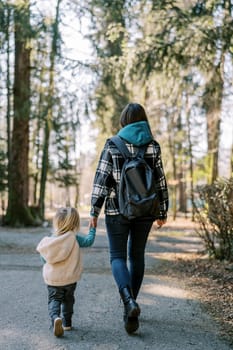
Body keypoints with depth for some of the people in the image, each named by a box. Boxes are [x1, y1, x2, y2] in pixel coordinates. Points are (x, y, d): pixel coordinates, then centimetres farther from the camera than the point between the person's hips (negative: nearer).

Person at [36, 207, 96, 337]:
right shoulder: (74, 238, -13)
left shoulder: (48, 240, -5)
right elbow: (88, 241, -2)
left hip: (52, 279, 0)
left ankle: (55, 317, -20)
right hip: (70, 278, 0)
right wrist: (92, 229, 11)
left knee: (54, 299, 8)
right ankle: (67, 322, 26)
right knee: (68, 299, 21)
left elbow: (44, 259, 5)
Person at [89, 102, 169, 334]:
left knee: (118, 257, 4)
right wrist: (162, 213, 11)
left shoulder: (112, 145, -5)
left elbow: (101, 179, -7)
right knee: (137, 256, 16)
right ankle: (130, 305, 22)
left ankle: (129, 301, -19)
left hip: (117, 210, -2)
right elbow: (160, 182, 2)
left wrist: (94, 212, -2)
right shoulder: (153, 146, 0)